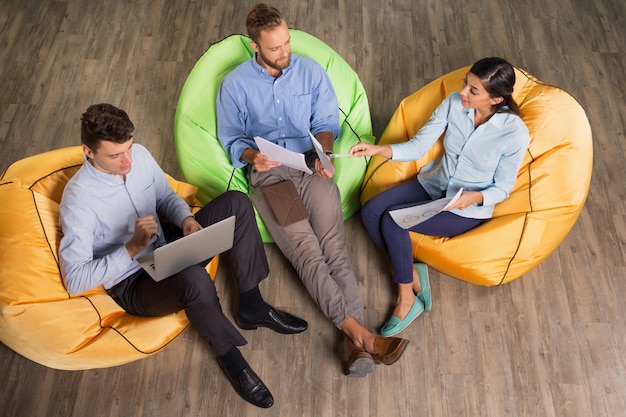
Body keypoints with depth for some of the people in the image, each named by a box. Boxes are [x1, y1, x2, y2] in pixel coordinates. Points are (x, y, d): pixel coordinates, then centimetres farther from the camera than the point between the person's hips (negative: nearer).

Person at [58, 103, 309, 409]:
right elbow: (75, 280, -24)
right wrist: (132, 248, -33)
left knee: (236, 203, -9)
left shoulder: (139, 155, -7)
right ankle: (229, 356, -10)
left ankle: (251, 306, -1)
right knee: (193, 277, -40)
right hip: (133, 284, -7)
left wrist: (186, 218, -13)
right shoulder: (79, 199, -25)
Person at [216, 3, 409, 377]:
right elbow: (231, 138, 8)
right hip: (268, 174, -1)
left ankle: (357, 344, -28)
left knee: (334, 244, -19)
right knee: (307, 251, -22)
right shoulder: (235, 84, 7)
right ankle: (361, 332, -29)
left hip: (312, 166, 1)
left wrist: (324, 152, -12)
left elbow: (327, 121, 10)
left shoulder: (311, 71, 12)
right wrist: (252, 156, -15)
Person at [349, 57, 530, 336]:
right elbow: (418, 147, -7)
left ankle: (407, 299, -5)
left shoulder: (515, 133, -22)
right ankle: (411, 272, 0)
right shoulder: (454, 103, -10)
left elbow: (502, 188, -10)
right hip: (434, 184, 6)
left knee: (392, 220, -25)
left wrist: (475, 197, -31)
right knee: (370, 211, -17)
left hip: (468, 208, -5)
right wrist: (378, 150, -23)